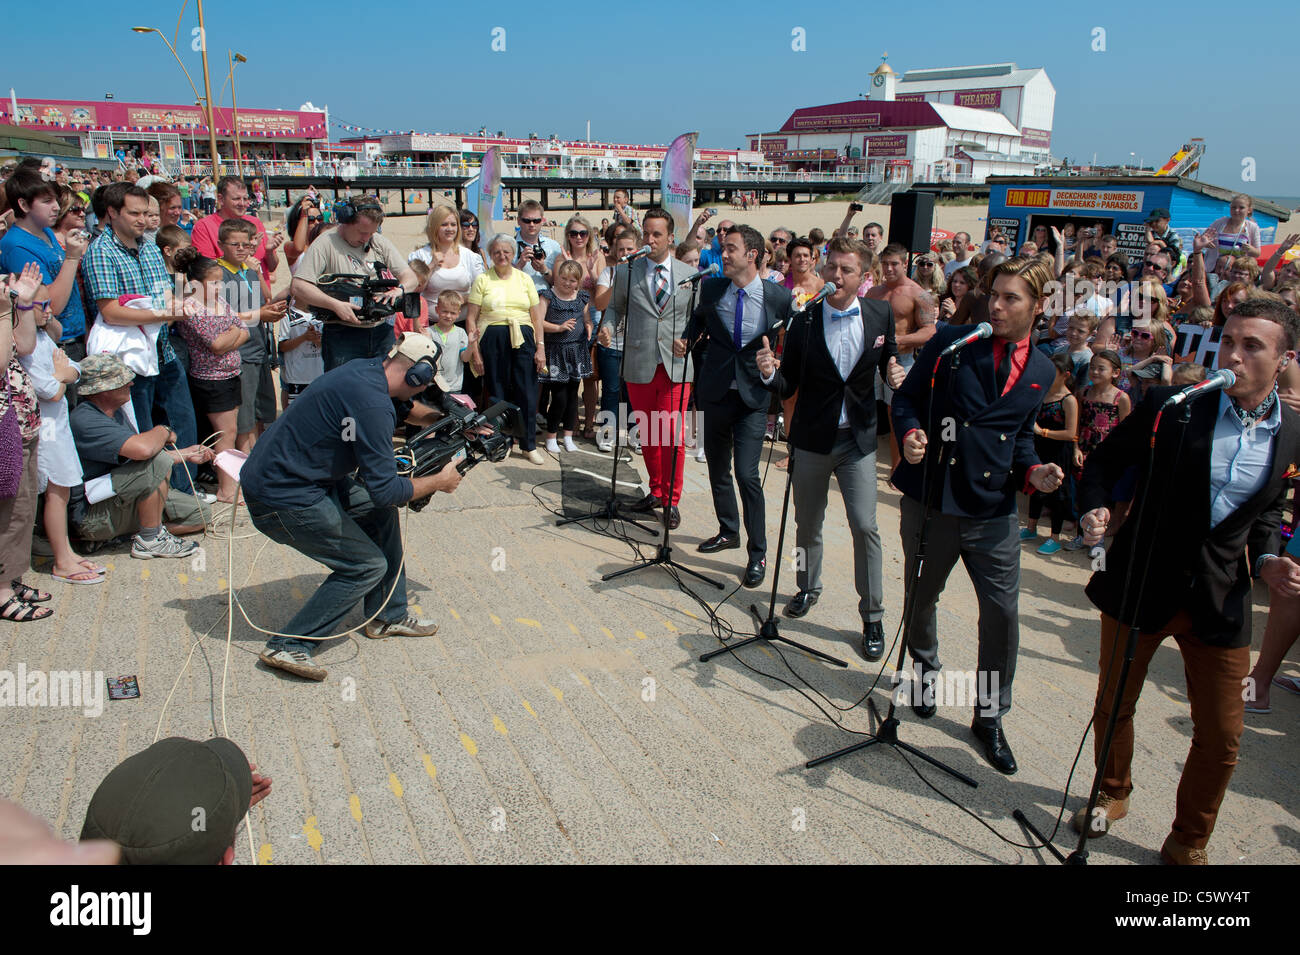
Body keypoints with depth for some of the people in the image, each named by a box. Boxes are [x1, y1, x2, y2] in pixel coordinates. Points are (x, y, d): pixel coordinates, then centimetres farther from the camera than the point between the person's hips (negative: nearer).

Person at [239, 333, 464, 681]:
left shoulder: (367, 369, 4)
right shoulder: (371, 404, -25)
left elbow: (402, 407, 27)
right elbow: (384, 489, -23)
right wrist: (438, 481, -8)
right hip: (281, 499, -10)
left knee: (380, 512, 15)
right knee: (368, 565, -2)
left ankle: (387, 616, 25)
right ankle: (288, 646, 2)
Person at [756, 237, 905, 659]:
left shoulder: (880, 316, -3)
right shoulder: (803, 320, -7)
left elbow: (889, 361, 12)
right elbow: (789, 385, -6)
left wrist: (896, 374, -11)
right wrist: (769, 372, -27)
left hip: (858, 438, 0)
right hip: (812, 437, 1)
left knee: (865, 527, -5)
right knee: (807, 524, 15)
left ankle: (872, 616, 11)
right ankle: (808, 587, 40)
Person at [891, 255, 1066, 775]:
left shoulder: (1042, 371, 8)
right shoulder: (950, 344, -3)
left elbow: (1022, 435, 17)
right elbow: (905, 399, 0)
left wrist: (1034, 471, -1)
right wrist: (911, 434, -20)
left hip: (993, 510, 2)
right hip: (930, 500, -2)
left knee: (1002, 613, 1)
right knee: (920, 597, 15)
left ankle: (990, 716, 21)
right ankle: (925, 669, 45)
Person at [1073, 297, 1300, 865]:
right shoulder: (1170, 407, -9)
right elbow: (1104, 462, 0)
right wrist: (1093, 509, -18)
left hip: (1220, 601, 2)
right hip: (1140, 585, -1)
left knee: (1221, 737, 6)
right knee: (1113, 706, 15)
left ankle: (1188, 843, 30)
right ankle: (1112, 793, 44)